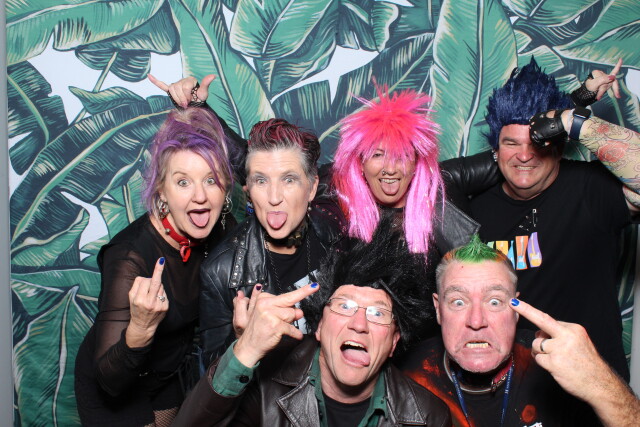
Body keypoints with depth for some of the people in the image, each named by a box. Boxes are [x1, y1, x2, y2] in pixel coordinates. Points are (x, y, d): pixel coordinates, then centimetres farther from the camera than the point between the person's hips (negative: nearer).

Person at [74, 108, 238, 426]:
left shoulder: (220, 228, -19)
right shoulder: (131, 256, -34)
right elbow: (110, 381, -33)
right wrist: (140, 328, -51)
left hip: (172, 376, 6)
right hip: (115, 393, -6)